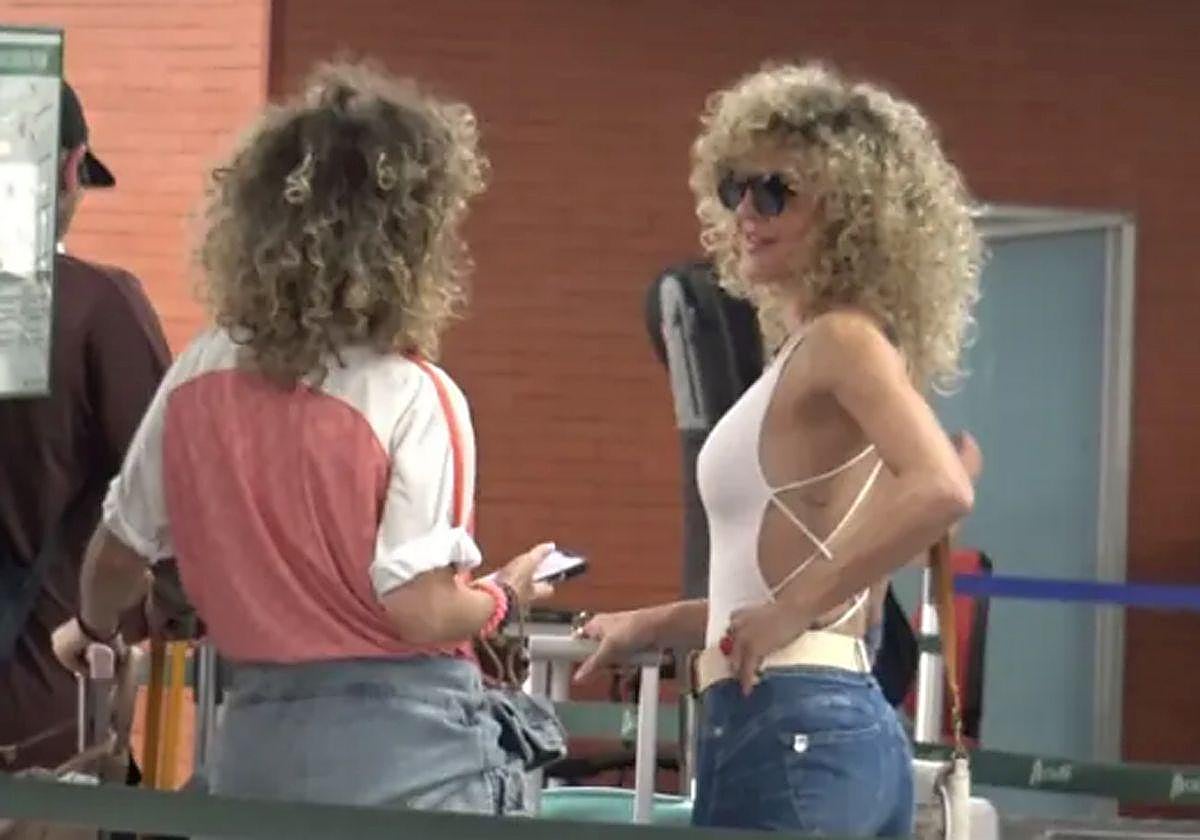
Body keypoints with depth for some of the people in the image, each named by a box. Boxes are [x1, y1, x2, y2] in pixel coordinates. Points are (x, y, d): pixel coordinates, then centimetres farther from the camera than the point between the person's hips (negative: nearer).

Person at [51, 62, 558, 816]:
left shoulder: (199, 379, 3)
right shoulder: (414, 398, -14)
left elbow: (122, 551, 14)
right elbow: (421, 611, -16)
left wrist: (94, 631, 36)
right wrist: (505, 598, 6)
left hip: (257, 734, 5)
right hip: (403, 745, -5)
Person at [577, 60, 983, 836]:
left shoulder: (843, 338, -10)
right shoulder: (810, 351, 18)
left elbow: (938, 489, -27)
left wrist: (796, 607, -21)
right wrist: (656, 626, 24)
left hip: (792, 729, -10)